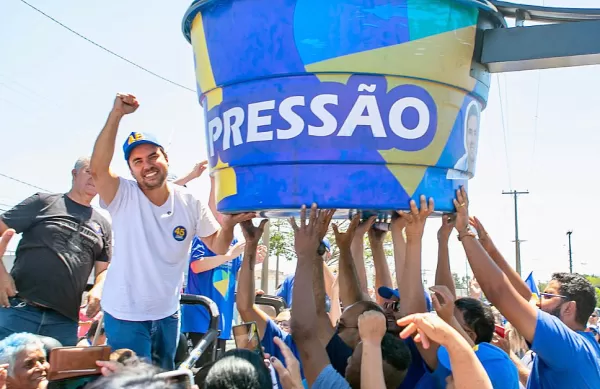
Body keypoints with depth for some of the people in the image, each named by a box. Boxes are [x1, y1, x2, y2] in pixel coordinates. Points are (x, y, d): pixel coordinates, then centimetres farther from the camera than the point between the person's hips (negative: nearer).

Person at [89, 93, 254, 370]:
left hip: (168, 313, 4)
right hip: (125, 315, -4)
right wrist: (116, 114, -42)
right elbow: (97, 168, -34)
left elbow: (219, 247, -2)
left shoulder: (190, 203, -5)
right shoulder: (123, 197, -15)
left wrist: (229, 223, -25)